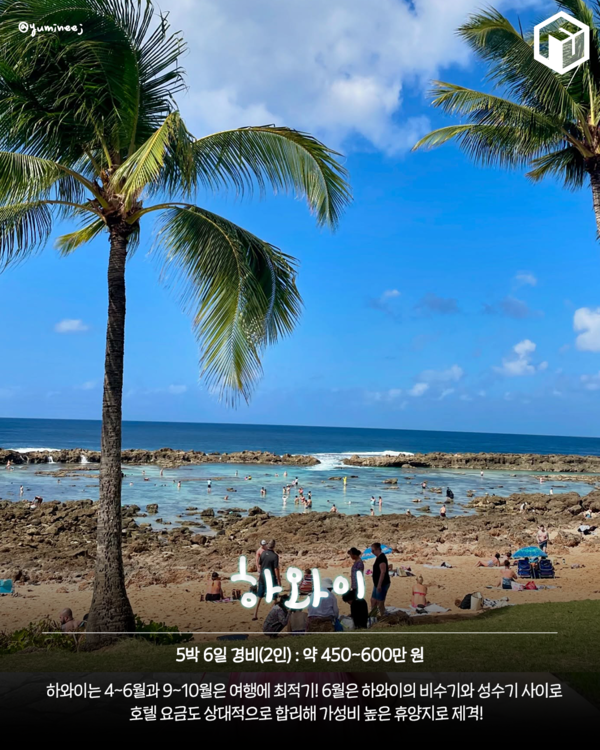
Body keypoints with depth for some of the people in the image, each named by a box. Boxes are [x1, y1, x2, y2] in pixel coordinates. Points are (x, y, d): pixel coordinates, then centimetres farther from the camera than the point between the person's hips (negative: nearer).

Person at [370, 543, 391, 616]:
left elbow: (383, 571, -24)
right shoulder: (378, 557, 13)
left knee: (380, 603, -4)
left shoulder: (381, 558, -18)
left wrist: (379, 585, -25)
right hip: (378, 584, 10)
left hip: (382, 585, -10)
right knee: (373, 601, 15)